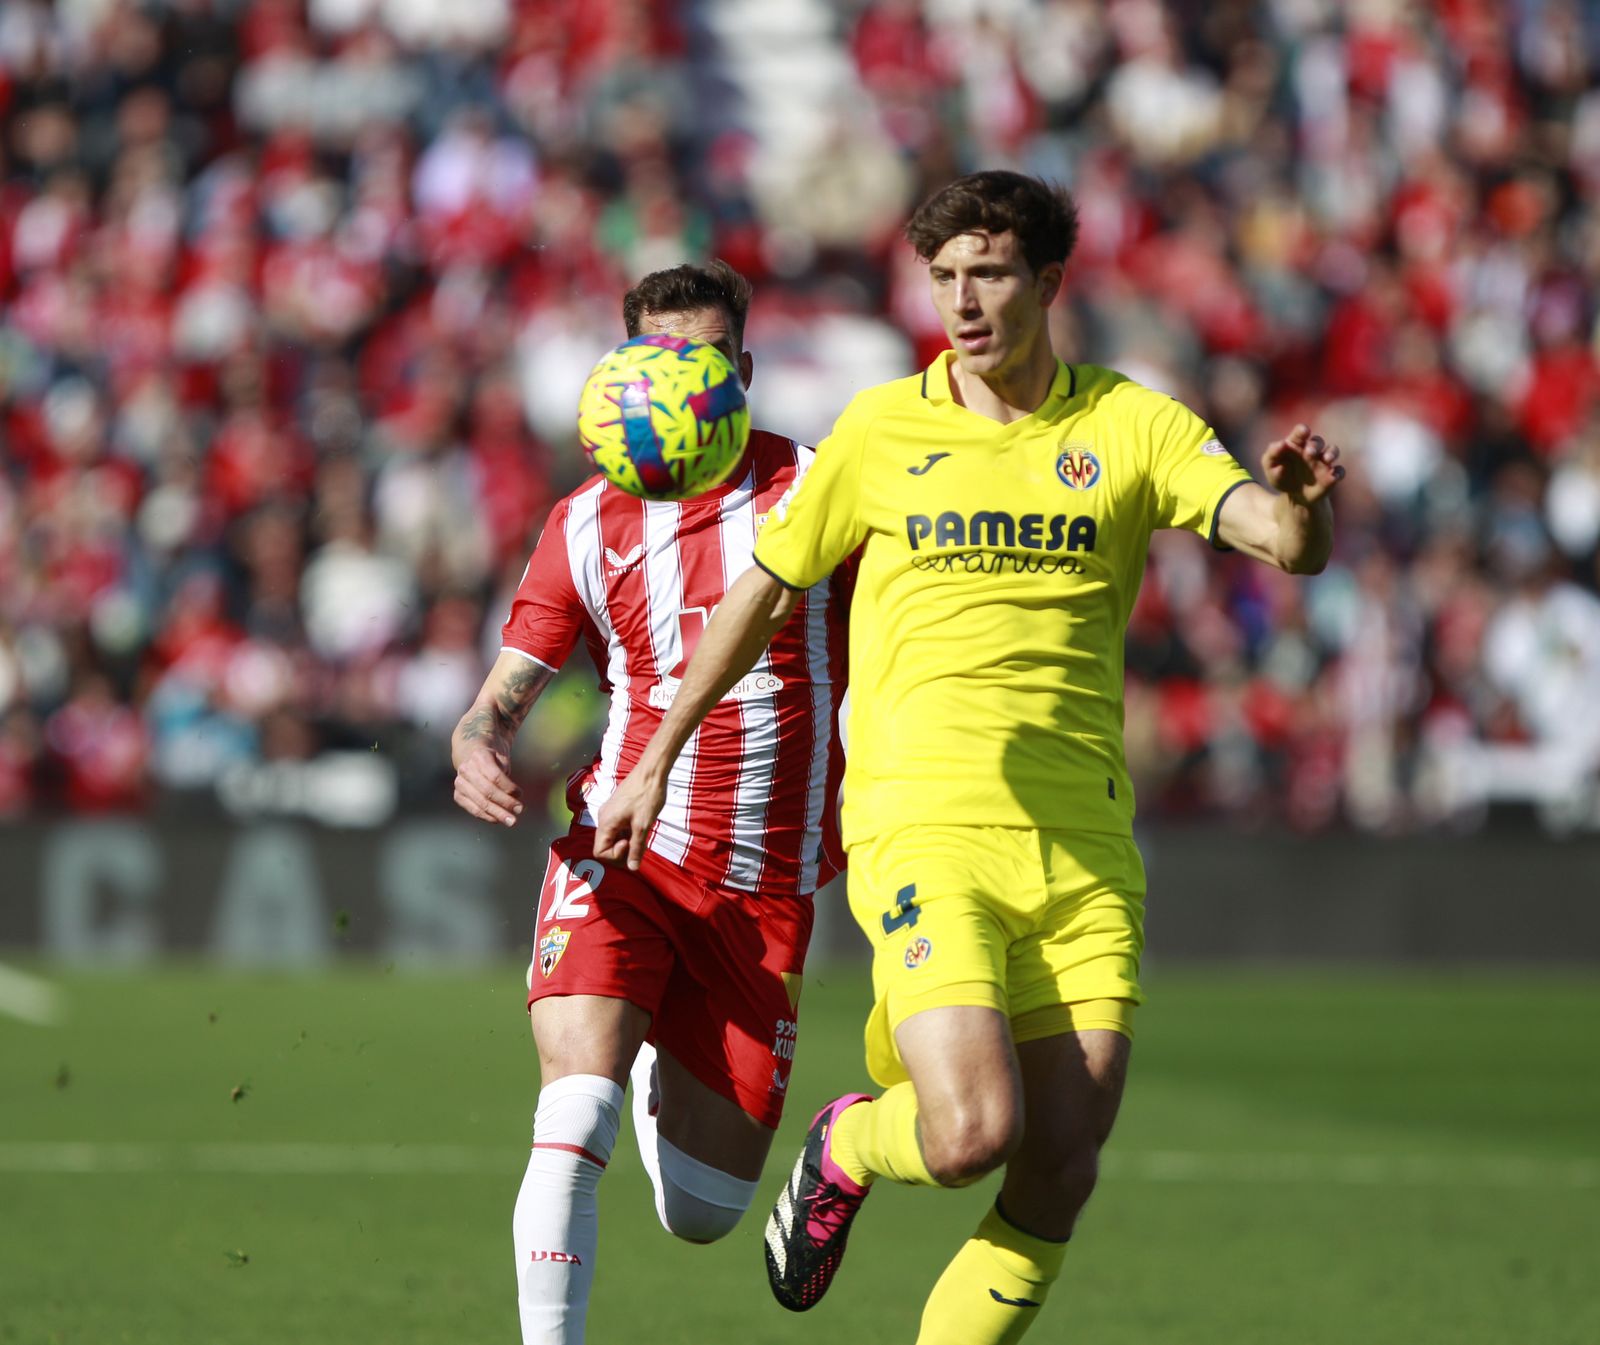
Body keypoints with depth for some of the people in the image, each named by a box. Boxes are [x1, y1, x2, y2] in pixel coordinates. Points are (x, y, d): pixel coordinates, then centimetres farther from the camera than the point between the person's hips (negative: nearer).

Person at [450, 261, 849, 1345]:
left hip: (765, 891, 0)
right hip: (622, 857, 0)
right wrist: (479, 746, -18)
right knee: (575, 1110, -26)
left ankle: (659, 1081, 42)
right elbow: (510, 688, 6)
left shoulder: (816, 488, 0)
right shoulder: (587, 523, 4)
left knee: (701, 1213, 8)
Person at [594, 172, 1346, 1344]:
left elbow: (1293, 546, -6)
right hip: (927, 826, -2)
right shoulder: (882, 430, 5)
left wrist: (1304, 497, -31)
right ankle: (847, 1148, 15)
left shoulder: (1131, 427, 6)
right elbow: (764, 592, 17)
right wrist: (656, 762, 21)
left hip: (1083, 849, 2)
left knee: (1058, 1180, -3)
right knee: (972, 1135, -20)